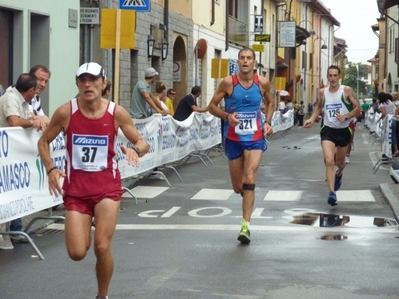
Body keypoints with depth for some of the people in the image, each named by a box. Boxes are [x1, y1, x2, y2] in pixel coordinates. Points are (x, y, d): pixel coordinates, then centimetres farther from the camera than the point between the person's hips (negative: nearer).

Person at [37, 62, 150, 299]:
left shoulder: (117, 113, -8)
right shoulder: (65, 112, -9)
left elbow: (143, 143, 0)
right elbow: (43, 141, 5)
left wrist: (135, 150, -24)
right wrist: (51, 168, -10)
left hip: (107, 185, -1)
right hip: (76, 186, 1)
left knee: (102, 248, -12)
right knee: (77, 253, -5)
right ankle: (86, 228, 34)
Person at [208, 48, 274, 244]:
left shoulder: (262, 83, -3)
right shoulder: (228, 83, -8)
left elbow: (270, 103, 17)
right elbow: (212, 106, -2)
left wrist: (267, 122, 1)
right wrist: (227, 116, -20)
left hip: (255, 138, -1)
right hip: (233, 138, 1)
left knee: (249, 178, -20)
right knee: (238, 187, 8)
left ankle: (246, 226, -20)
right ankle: (248, 196, 46)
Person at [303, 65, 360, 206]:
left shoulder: (346, 90, -9)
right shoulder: (322, 92, 0)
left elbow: (357, 109, -6)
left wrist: (346, 117, -22)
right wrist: (312, 119, 6)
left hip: (343, 130, 0)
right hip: (328, 130, 0)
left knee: (340, 161, 19)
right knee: (329, 161, -19)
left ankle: (339, 174, 56)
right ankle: (332, 192, -22)